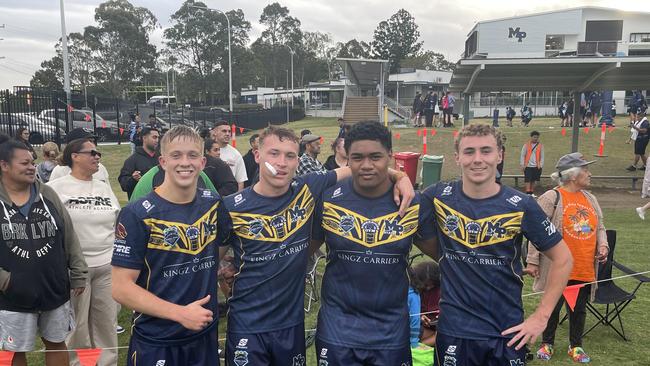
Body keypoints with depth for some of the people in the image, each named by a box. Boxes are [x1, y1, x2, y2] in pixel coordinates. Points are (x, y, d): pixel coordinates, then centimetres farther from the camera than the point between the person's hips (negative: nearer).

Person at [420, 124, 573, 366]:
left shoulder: (521, 206, -9)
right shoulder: (439, 197, -7)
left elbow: (562, 259, -1)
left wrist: (541, 317, -3)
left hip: (507, 332, 0)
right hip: (453, 330, 0)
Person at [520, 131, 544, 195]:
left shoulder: (540, 146, 5)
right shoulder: (526, 145, 0)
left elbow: (542, 156, 7)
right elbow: (522, 155, 1)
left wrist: (541, 165, -2)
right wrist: (522, 165, -4)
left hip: (536, 166, 2)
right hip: (528, 166, -2)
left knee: (533, 180, 9)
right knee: (528, 180, -9)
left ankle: (532, 193, 18)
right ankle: (528, 193, -12)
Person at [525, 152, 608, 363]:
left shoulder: (590, 199, 8)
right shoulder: (551, 198, -11)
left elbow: (599, 227, 19)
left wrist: (602, 244, -2)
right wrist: (532, 261, -13)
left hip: (586, 269, 5)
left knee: (579, 309, 15)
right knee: (553, 308, 9)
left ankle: (576, 346, 33)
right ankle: (547, 344, 28)